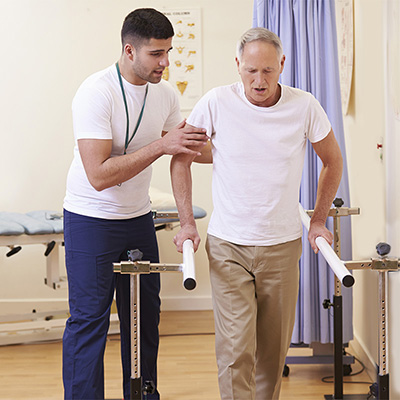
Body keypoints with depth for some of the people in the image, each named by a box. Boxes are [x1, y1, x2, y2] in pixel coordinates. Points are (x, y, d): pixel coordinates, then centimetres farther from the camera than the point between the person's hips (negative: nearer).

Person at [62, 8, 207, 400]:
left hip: (138, 217, 7)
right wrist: (160, 146, -27)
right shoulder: (96, 93, -21)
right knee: (89, 320, -2)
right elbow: (99, 175, -28)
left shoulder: (165, 94, 0)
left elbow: (181, 149, 17)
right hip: (91, 221, -6)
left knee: (145, 316, 12)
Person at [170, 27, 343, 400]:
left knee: (274, 348, 11)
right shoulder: (217, 103, -9)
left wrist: (318, 221, 11)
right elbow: (181, 158, 5)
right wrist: (187, 222, 1)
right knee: (235, 348, -8)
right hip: (227, 245, -1)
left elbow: (333, 162, 11)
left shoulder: (304, 106, -5)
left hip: (283, 246, 2)